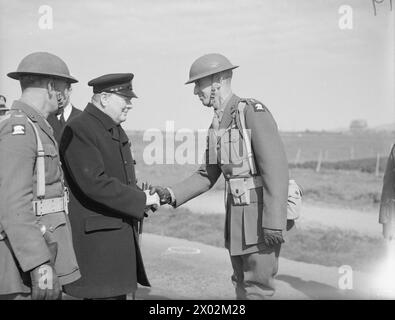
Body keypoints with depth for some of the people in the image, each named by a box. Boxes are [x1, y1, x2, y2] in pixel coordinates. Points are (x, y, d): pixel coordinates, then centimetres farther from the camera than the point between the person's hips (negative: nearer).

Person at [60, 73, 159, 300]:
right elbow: (94, 183, -23)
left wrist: (144, 195, 5)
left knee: (117, 292, 11)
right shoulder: (78, 130, -13)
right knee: (106, 294, -8)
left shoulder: (116, 131, 17)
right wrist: (140, 200, -16)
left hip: (121, 234, 9)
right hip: (96, 236, -9)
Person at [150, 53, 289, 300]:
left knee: (257, 290, -4)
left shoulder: (254, 112, -17)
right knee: (243, 287, 15)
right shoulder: (219, 124, 12)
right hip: (237, 215, 9)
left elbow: (277, 168, -23)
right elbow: (208, 176, 15)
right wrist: (171, 195, 1)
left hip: (264, 215, -9)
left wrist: (274, 223, -26)